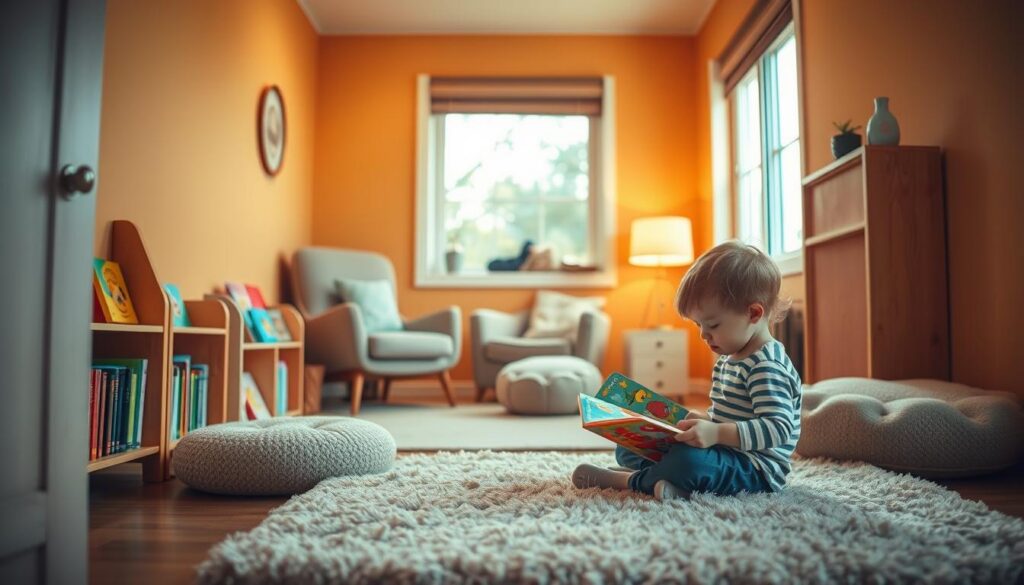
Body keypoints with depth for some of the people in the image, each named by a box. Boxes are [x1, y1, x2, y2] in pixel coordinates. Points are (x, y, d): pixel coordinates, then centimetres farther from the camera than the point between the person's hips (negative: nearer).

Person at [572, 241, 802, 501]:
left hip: (756, 469, -10)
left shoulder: (767, 367, -18)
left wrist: (717, 433, -39)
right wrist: (704, 420, 7)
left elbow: (779, 427, -29)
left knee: (690, 460, -40)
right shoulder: (728, 359, 15)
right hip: (725, 452, 10)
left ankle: (626, 480, -17)